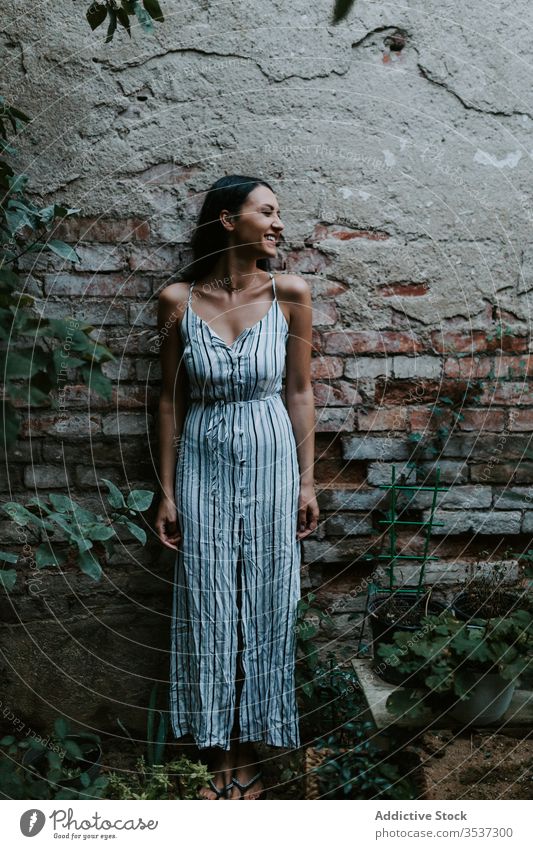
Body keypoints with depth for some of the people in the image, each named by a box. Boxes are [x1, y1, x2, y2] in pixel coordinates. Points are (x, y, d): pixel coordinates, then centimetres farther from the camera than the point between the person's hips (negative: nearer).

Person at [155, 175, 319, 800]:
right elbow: (171, 399, 1)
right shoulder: (178, 300, -5)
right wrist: (167, 491, 1)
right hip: (203, 462, 0)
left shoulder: (289, 294, -4)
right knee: (208, 607, 7)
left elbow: (299, 392, 2)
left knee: (263, 604, 7)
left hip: (269, 459, 0)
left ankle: (252, 753, 25)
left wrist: (307, 481, 1)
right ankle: (221, 754, 24)